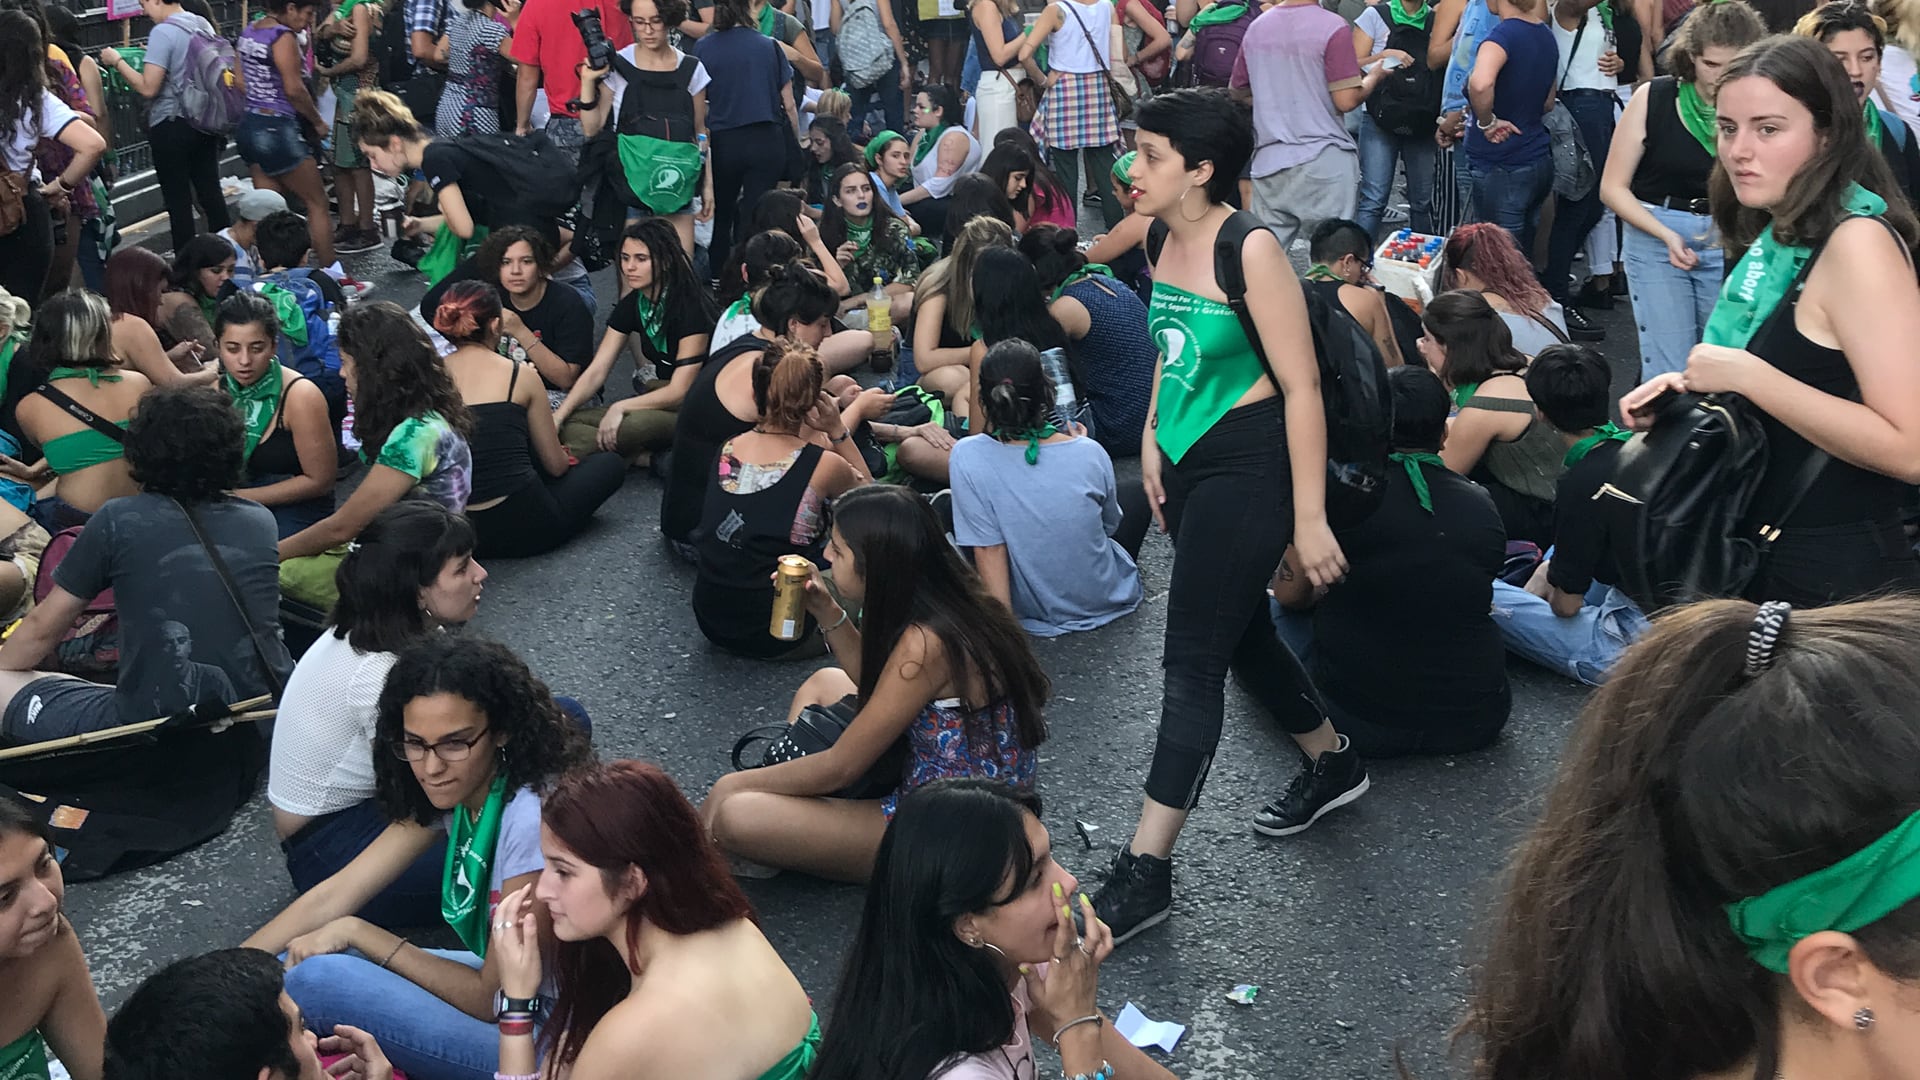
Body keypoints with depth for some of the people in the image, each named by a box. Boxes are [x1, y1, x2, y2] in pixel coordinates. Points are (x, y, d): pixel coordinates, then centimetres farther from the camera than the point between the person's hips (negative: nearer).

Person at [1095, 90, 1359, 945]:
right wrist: (1153, 436, 13)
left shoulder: (1249, 251, -19)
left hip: (1246, 465, -9)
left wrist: (1309, 517, -20)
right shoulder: (1168, 240, 4)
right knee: (1242, 635, 21)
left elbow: (1301, 387, -19)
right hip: (1187, 463, 9)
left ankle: (1145, 870, -2)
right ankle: (1331, 762, 45)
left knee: (1193, 661, -7)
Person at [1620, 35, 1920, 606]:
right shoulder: (1784, 237, 8)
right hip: (1773, 562, 9)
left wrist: (1745, 375, -24)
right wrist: (1689, 390, 3)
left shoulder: (1857, 241, -19)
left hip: (1838, 581, -9)